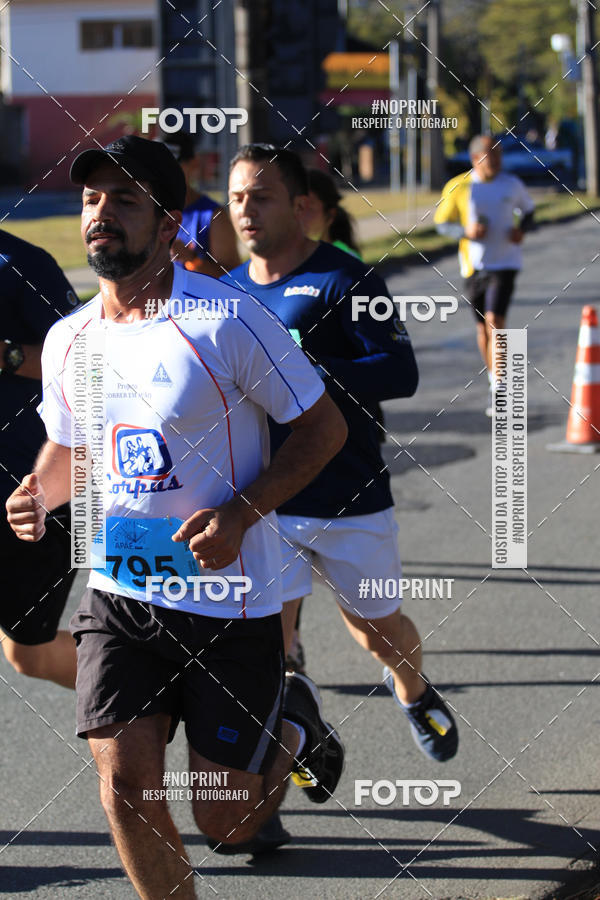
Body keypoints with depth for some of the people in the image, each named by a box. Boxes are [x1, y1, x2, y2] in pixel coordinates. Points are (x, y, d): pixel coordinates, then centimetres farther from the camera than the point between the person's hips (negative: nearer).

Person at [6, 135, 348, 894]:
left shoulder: (226, 322, -14)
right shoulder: (68, 340, 3)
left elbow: (324, 427, -8)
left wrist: (242, 512, -21)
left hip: (229, 602, -4)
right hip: (118, 594, 4)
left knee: (227, 824, 3)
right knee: (125, 781, -11)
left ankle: (294, 728, 36)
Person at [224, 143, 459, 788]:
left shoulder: (343, 278, -11)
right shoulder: (228, 290, 6)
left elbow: (400, 371, -20)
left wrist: (305, 374, -29)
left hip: (349, 500, -3)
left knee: (377, 626, 17)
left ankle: (412, 691, 51)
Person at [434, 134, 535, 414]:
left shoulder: (512, 184, 0)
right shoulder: (457, 187, -4)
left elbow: (528, 210, 17)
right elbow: (441, 223, 3)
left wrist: (522, 229, -3)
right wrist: (465, 231, -15)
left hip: (504, 263, -2)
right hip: (473, 265, 2)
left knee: (495, 320, -16)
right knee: (483, 327, 11)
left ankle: (498, 390, -14)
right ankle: (494, 378, 31)